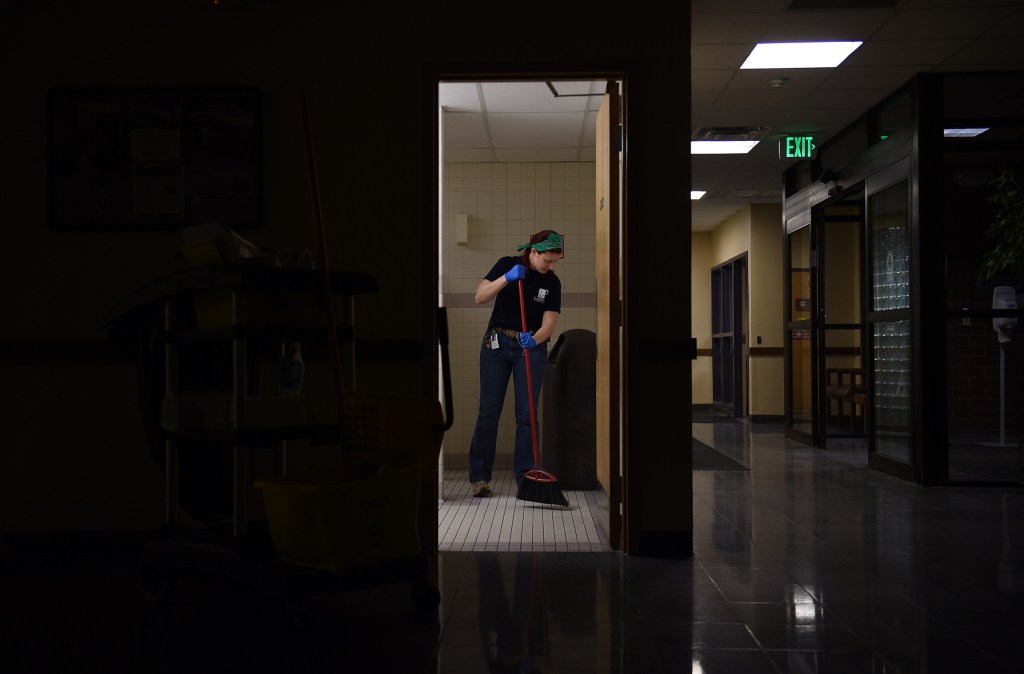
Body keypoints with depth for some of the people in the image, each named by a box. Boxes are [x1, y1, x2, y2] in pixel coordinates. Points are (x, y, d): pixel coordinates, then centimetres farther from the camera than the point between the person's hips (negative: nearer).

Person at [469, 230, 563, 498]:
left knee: (527, 414, -3)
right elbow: (480, 297, -13)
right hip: (497, 343, -1)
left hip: (532, 346, 1)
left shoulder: (552, 283, -2)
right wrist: (506, 278, -26)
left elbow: (549, 324, -8)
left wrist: (534, 340, -29)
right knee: (489, 411, -1)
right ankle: (479, 476, 8)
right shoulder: (507, 265, -5)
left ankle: (525, 478, 3)